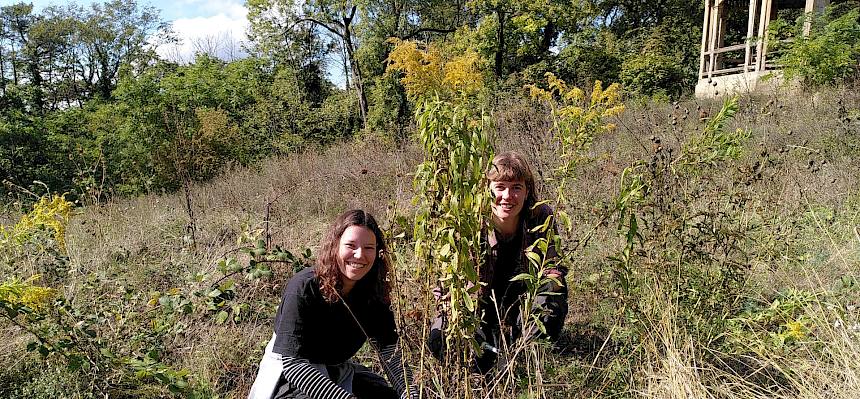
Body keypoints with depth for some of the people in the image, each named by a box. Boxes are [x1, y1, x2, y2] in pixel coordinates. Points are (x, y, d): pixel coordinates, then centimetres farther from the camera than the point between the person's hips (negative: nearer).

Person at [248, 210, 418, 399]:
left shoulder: (374, 292, -9)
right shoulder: (304, 288, -26)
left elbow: (389, 349, -10)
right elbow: (292, 362, -29)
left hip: (338, 372, 5)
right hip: (289, 375, -5)